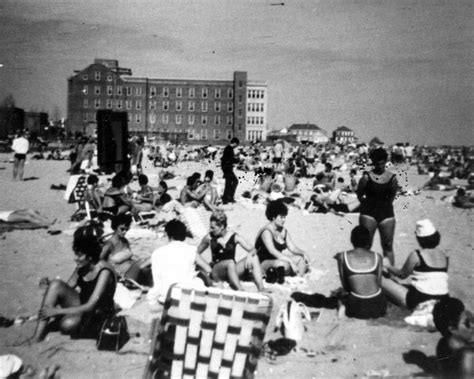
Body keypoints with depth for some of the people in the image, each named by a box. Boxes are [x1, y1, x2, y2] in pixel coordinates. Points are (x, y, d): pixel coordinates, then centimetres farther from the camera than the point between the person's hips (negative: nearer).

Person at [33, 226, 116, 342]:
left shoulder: (104, 272, -25)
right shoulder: (81, 267, -2)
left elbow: (90, 306, -28)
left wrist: (57, 311, -27)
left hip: (98, 317, -7)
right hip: (82, 306, 7)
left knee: (68, 324, -39)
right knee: (56, 284, -17)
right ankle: (38, 335, -19)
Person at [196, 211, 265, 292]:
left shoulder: (235, 237, 2)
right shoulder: (209, 238, 4)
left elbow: (252, 249, -3)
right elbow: (196, 252, 15)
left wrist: (250, 254, -26)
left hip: (232, 271, 2)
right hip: (216, 273, -2)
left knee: (254, 259, -20)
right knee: (230, 262, -35)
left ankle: (261, 290, -31)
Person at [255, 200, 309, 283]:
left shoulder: (283, 231, 9)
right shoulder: (267, 231, -16)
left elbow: (293, 248, 7)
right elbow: (272, 251, -28)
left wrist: (303, 253, -14)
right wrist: (290, 261, -34)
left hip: (278, 260, 9)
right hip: (263, 263, -9)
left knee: (302, 258, -6)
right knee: (284, 264, -38)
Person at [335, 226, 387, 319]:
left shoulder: (342, 257, -2)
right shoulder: (377, 257, 2)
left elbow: (345, 286, 2)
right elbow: (379, 284, 7)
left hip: (357, 308, -1)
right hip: (377, 307, 1)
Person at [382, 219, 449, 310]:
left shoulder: (416, 255, -10)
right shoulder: (443, 255, 9)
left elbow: (402, 274, 3)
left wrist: (388, 266, 21)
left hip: (420, 301, -7)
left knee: (381, 280, 1)